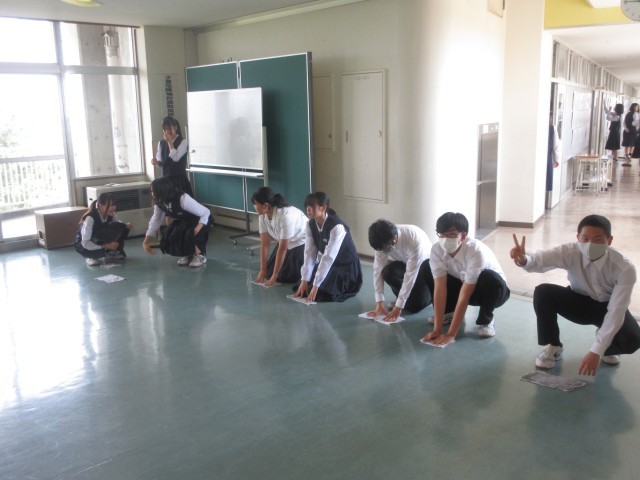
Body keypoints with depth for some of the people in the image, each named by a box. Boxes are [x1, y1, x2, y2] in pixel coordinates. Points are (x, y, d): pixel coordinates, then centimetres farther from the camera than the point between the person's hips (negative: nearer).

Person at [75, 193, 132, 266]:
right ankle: (91, 257, -6)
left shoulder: (111, 215, -15)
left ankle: (111, 252, -1)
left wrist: (126, 226, -20)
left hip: (101, 241, 6)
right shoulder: (90, 218, -32)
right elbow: (85, 243, -33)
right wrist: (106, 246, -39)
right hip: (83, 246, -5)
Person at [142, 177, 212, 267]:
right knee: (168, 234, -17)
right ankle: (188, 254, 7)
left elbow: (206, 213, -32)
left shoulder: (183, 199, -36)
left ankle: (200, 255, -7)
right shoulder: (159, 202, -15)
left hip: (201, 219, -6)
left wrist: (197, 230, -45)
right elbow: (155, 220, -1)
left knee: (191, 233, -35)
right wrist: (146, 241, -3)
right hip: (184, 221, 6)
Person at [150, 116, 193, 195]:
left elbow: (176, 158, -18)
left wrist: (170, 142, -12)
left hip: (179, 179, -5)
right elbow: (161, 162, 17)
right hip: (166, 179, 5)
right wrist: (156, 162, -6)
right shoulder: (161, 143, 11)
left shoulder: (183, 142, -5)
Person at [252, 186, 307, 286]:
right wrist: (263, 270, -11)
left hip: (302, 242, -7)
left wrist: (275, 276, -25)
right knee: (269, 273, 1)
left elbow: (282, 249, -31)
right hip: (285, 243, 7)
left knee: (285, 277, -15)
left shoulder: (285, 215, -37)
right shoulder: (262, 215, -16)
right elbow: (264, 244, -10)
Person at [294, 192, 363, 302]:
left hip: (346, 267, -7)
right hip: (327, 264, 7)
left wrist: (316, 286, -32)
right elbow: (309, 252, -9)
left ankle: (347, 288, 5)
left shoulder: (337, 227, -30)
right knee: (302, 291, -2)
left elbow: (329, 257, -32)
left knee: (320, 295, -20)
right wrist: (305, 280, -16)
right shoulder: (310, 224, -7)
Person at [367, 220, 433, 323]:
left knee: (414, 306, -20)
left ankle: (429, 292, 12)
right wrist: (379, 303, -28)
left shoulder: (414, 239, -39)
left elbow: (410, 275, -38)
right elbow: (378, 270, -23)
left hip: (424, 264, -4)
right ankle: (403, 296, 0)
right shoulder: (382, 241, -26)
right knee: (387, 272, -29)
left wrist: (398, 307, -36)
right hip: (403, 263, 4)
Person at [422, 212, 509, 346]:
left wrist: (451, 334, -38)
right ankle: (450, 312, 4)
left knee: (489, 277, -38)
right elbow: (439, 288, -26)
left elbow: (464, 296, -37)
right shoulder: (436, 250, -24)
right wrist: (437, 330, -31)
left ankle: (485, 320, -11)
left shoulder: (476, 251, -36)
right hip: (464, 285, 4)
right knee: (429, 274, -18)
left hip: (492, 291, -4)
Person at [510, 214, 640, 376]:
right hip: (579, 301, 1)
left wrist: (596, 352, -40)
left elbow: (616, 312, -33)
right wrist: (523, 259, -69)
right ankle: (553, 346, -5)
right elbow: (540, 259, -41)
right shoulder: (570, 252, -27)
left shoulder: (625, 268, -31)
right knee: (542, 292, -28)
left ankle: (607, 348, 10)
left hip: (608, 308, -1)